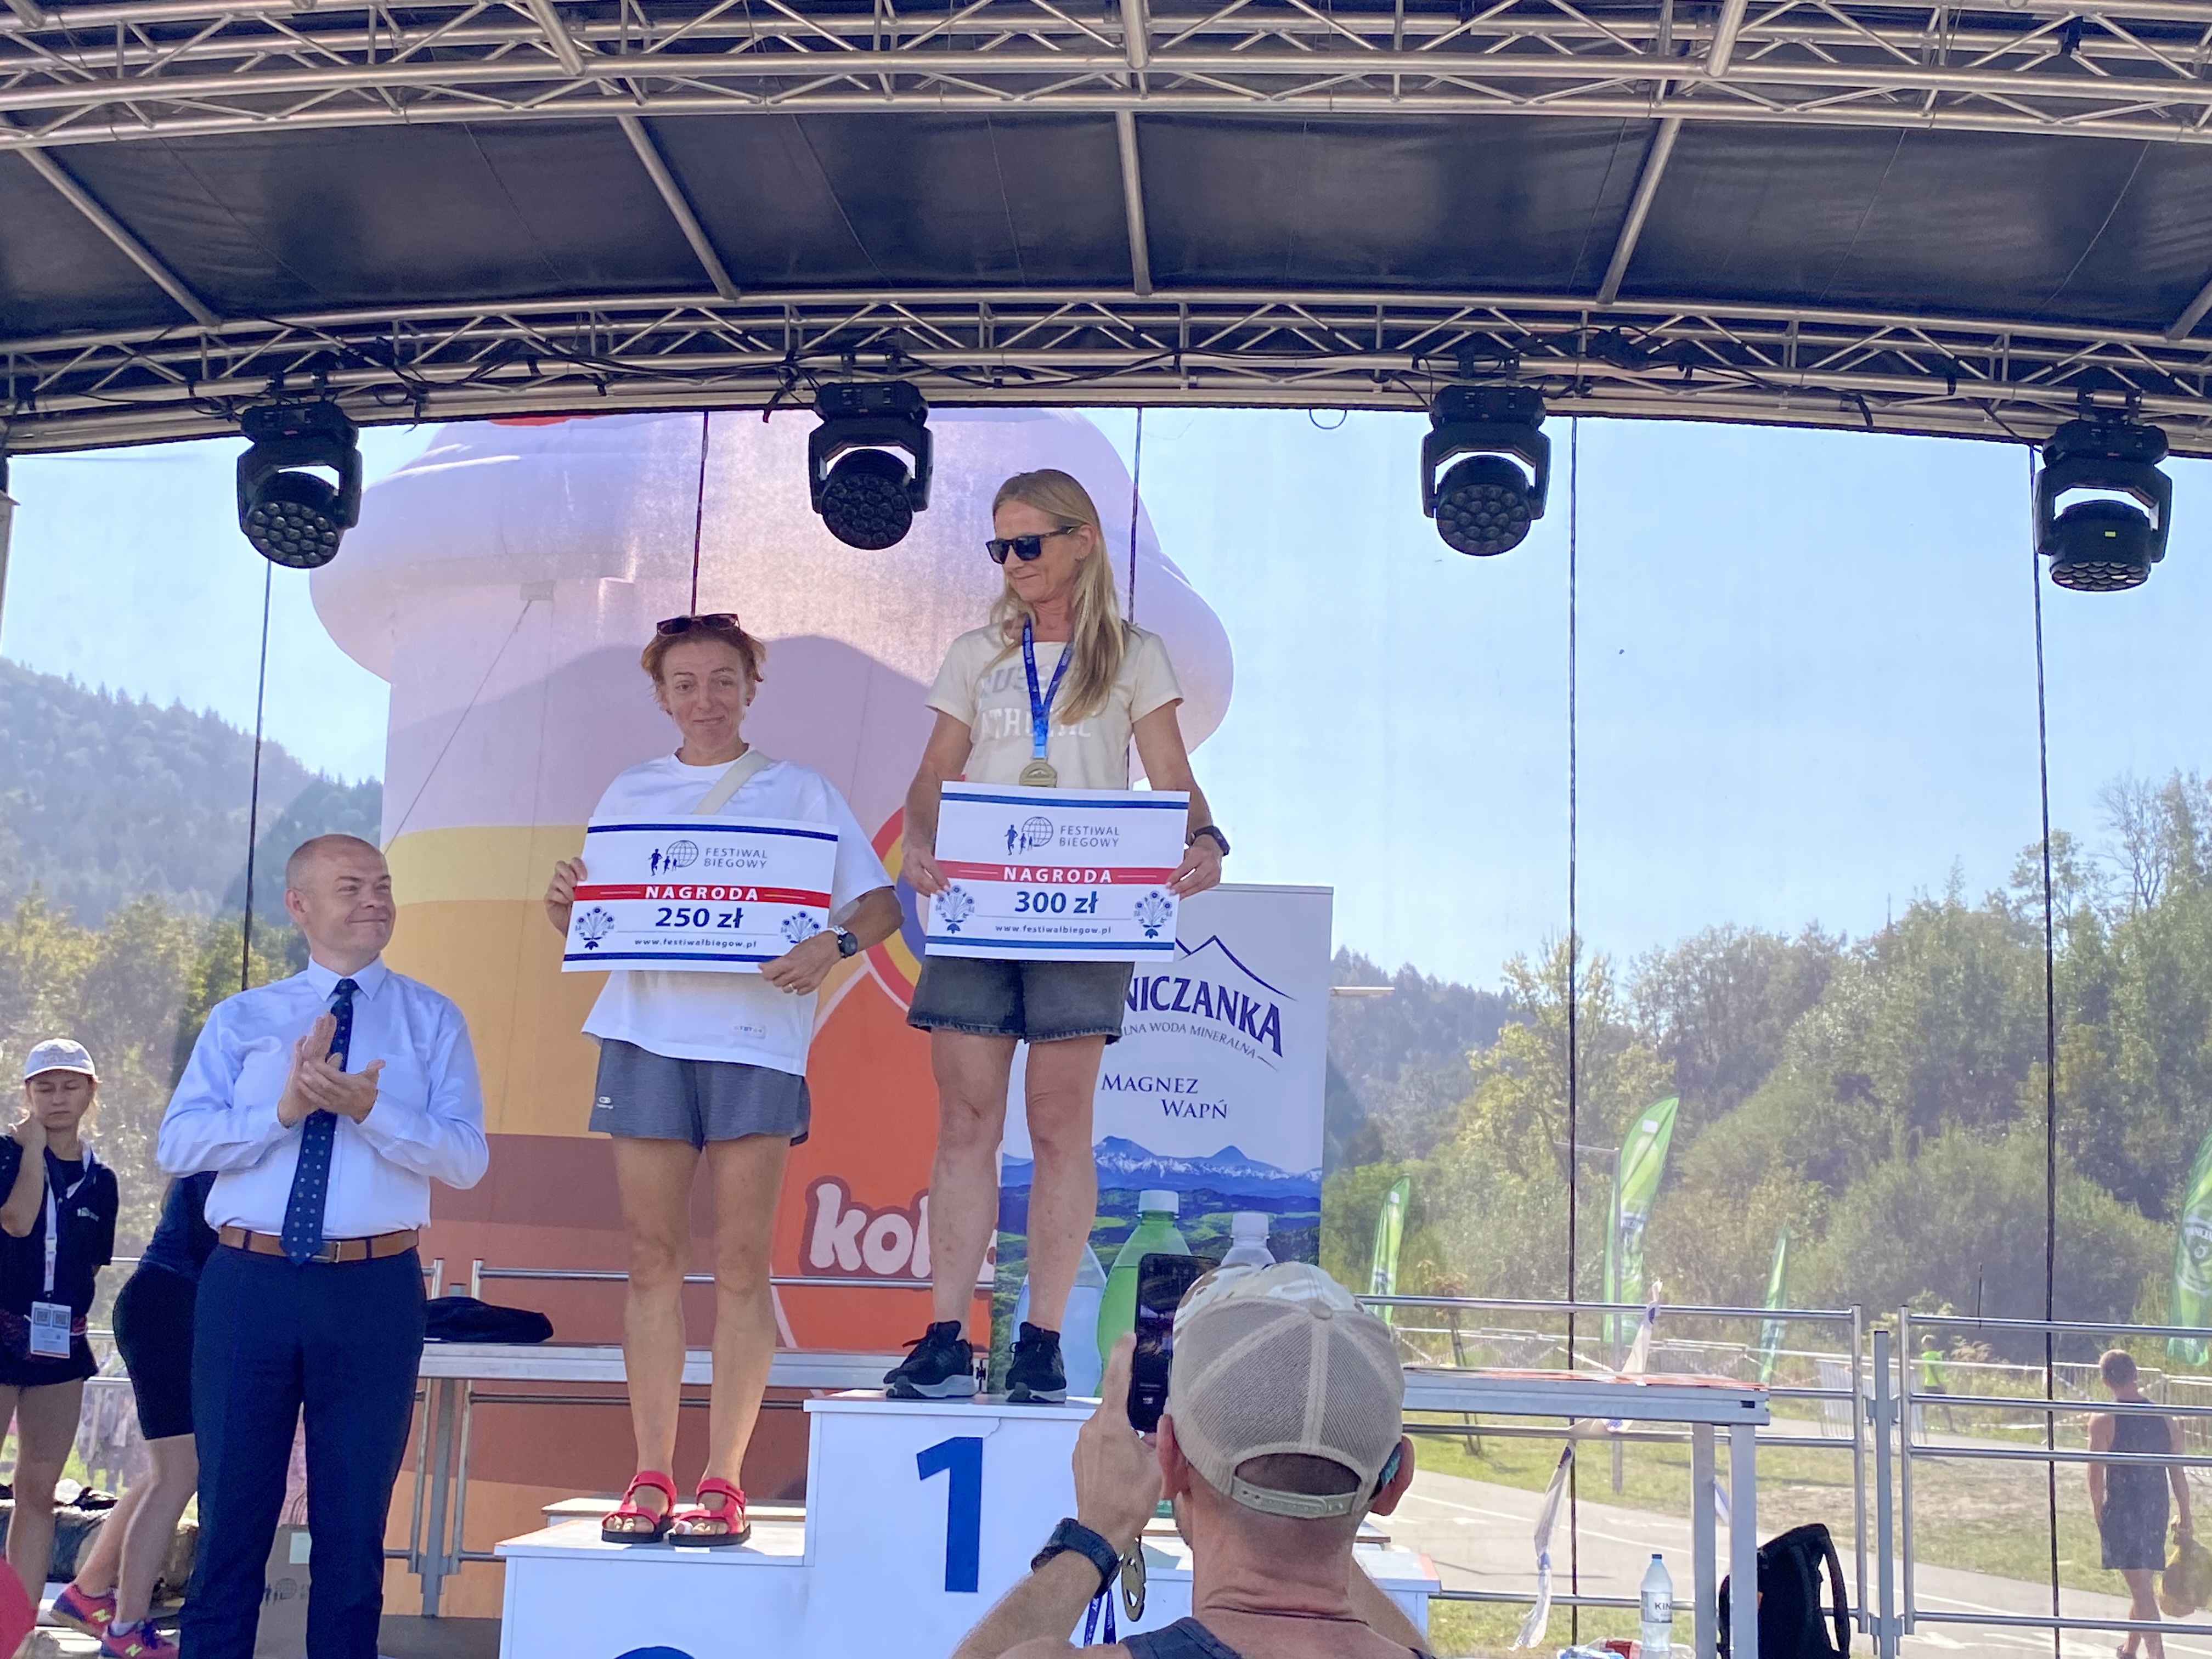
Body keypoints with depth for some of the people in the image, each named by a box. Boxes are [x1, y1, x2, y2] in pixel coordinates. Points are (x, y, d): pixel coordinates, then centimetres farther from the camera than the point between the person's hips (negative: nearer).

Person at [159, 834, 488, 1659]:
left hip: (375, 1291, 0)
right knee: (232, 1506, 7)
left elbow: (466, 1158, -5)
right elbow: (178, 1142, -2)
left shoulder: (432, 1020, 7)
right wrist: (285, 1108, -16)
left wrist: (367, 1107, -19)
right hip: (248, 1284, 1)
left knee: (353, 1517, 6)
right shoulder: (240, 1020, 11)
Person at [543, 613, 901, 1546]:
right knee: (653, 1256, 2)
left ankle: (723, 1479, 1)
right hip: (646, 1032, 2)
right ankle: (651, 1476, 7)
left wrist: (833, 944, -17)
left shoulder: (800, 793, 9)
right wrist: (562, 905, -7)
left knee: (740, 1259, -3)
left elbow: (880, 904, 3)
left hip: (755, 1038, -2)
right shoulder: (629, 796, 17)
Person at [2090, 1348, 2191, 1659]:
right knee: (2142, 1584, 21)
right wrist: (2185, 1518, 13)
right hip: (2156, 1512, 5)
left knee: (2140, 1587, -5)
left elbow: (2096, 1476, -12)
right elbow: (2178, 1474, 5)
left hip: (2122, 1511, -5)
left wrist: (2099, 1513, 2)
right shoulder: (2165, 1420, 1)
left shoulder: (2104, 1421, -12)